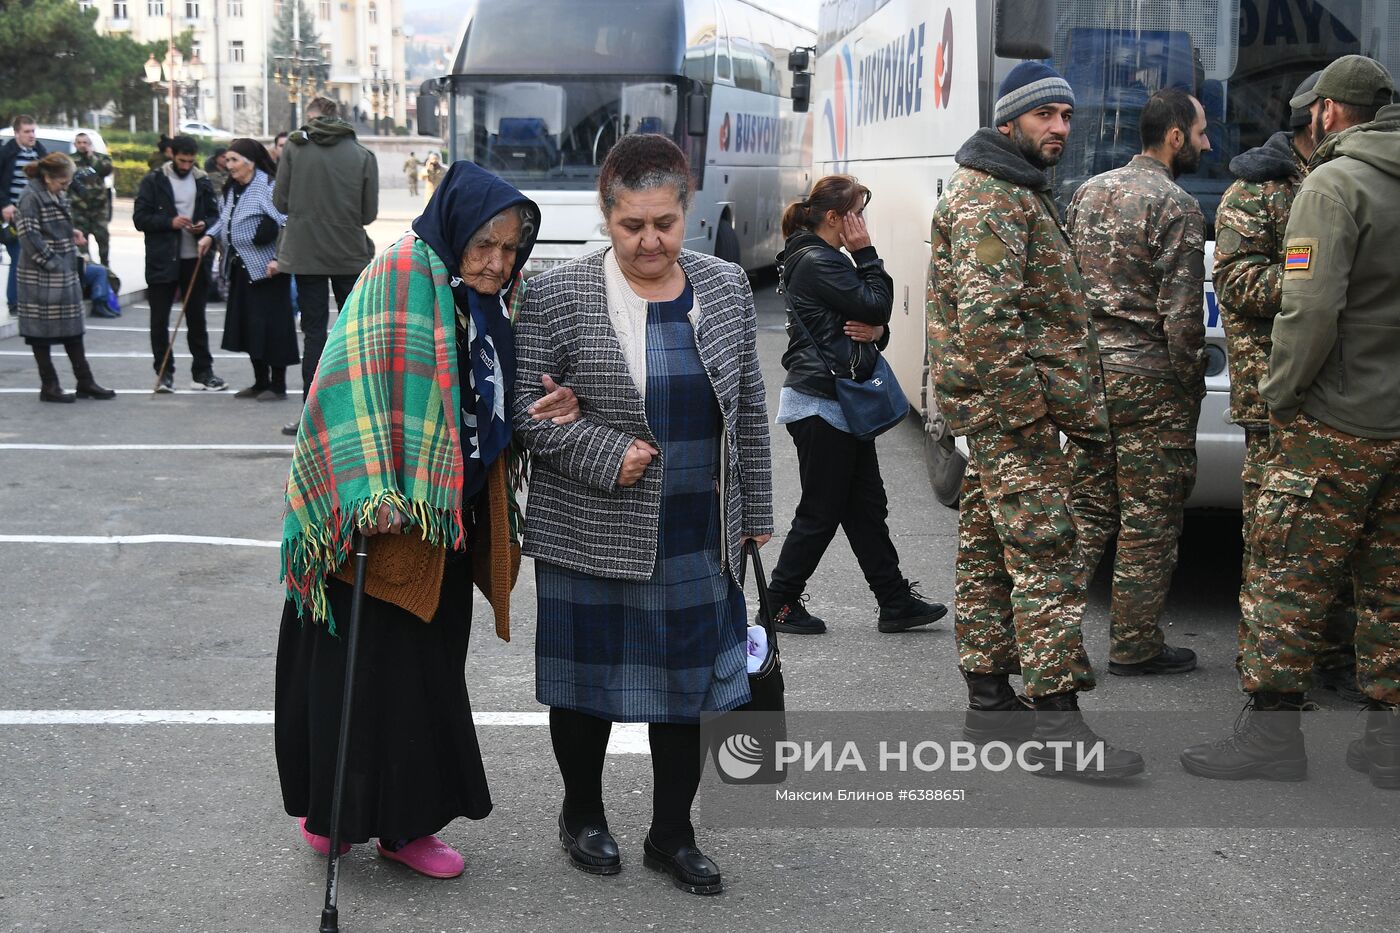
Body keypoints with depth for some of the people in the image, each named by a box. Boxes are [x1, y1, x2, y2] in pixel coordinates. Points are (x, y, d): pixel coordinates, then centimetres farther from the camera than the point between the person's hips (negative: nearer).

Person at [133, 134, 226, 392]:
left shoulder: (202, 181, 7)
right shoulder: (154, 180, -2)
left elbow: (214, 215, 14)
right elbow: (140, 218, -5)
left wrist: (205, 225, -8)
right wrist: (170, 222, -18)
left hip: (194, 260, 3)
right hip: (161, 261, -2)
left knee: (197, 318, 9)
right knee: (159, 320, 2)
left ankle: (202, 372, 16)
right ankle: (164, 373, 11)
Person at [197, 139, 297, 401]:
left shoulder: (267, 187, -16)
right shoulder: (232, 189, 11)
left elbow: (286, 224, -20)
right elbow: (224, 219, 25)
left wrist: (278, 259, -24)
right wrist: (210, 235, 8)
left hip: (265, 269, -9)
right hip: (241, 268, 9)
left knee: (270, 324, -4)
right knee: (248, 323, 12)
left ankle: (278, 385, 6)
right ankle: (260, 382, 22)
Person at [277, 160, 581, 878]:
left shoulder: (488, 303, 12)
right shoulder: (400, 277, -12)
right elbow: (356, 380, -23)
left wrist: (539, 413, -2)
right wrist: (371, 490, -33)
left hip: (449, 517, 7)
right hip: (382, 520, -7)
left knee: (431, 669, 12)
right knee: (371, 666, 0)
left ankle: (406, 822, 23)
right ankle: (335, 810, 17)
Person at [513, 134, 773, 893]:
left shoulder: (725, 287, 3)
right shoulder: (557, 296, -9)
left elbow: (748, 409, 9)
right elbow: (525, 411, -8)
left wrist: (755, 512, 11)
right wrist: (609, 455, -18)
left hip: (698, 538, 4)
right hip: (593, 537, -3)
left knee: (689, 685, 11)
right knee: (588, 680, 11)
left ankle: (672, 834, 27)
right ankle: (582, 813, 34)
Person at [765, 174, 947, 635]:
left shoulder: (826, 260, 16)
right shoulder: (816, 263, -17)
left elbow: (872, 318, 16)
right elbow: (876, 306, -19)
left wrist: (875, 331, -6)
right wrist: (867, 254, -10)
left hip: (840, 403, 10)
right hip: (821, 404, -10)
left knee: (866, 508, 12)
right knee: (821, 512, -1)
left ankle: (896, 602, 17)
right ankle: (780, 603, 11)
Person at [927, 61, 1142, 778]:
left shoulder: (1017, 193, 21)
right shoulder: (990, 196, -13)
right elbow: (986, 316, -24)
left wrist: (1060, 402, 21)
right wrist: (1032, 408, -22)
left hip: (997, 411, 11)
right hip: (1009, 408, -11)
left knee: (989, 550, 13)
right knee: (1045, 554, -11)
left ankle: (989, 701, 20)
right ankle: (1058, 725, -9)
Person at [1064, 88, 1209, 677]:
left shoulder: (1089, 192, 11)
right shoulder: (1176, 207, -11)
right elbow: (1182, 314, -15)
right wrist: (1192, 384, -5)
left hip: (1089, 369, 7)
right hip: (1149, 379, -7)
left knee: (1086, 503, 14)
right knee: (1149, 518, 3)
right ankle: (1134, 645, 11)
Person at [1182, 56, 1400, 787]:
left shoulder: (1335, 184, -11)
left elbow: (1311, 310, -20)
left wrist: (1280, 396, -8)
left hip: (1336, 424, -8)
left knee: (1286, 579, -1)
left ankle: (1271, 733, 2)